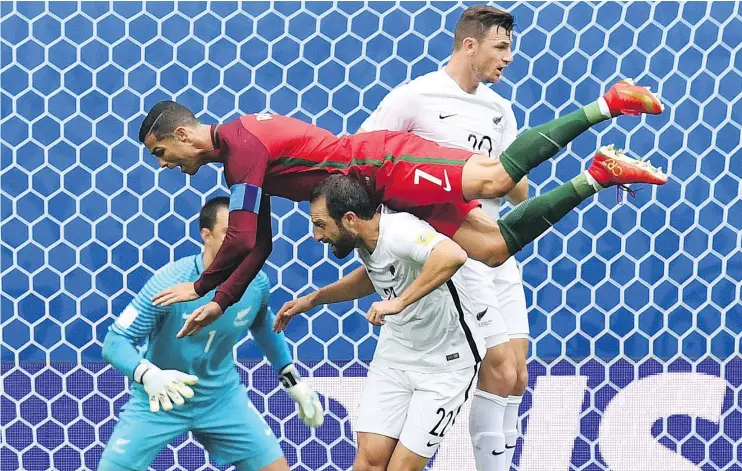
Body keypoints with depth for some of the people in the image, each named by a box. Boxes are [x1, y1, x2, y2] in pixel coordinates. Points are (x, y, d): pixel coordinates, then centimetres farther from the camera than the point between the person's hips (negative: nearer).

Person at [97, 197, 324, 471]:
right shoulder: (169, 283, -26)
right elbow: (115, 342, -23)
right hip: (159, 400, -3)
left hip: (223, 396, 4)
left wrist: (293, 381, 14)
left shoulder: (256, 282, -12)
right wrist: (148, 375, -42)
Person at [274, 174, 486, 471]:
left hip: (445, 363, -7)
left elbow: (453, 255, -49)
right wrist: (313, 299, 14)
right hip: (394, 354, 7)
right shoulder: (364, 238, -2)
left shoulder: (399, 231, -29)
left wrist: (399, 302, -45)